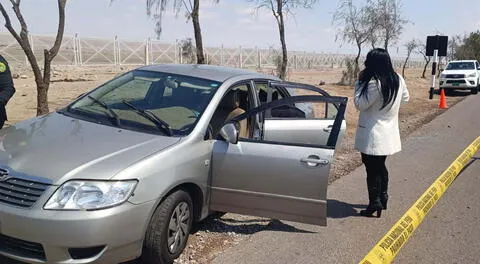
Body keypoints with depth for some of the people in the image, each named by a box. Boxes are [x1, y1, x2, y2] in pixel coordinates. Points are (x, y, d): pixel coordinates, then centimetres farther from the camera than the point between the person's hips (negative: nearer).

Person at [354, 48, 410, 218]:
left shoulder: (374, 83, -24)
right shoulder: (398, 79, 2)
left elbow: (360, 104, -15)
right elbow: (405, 98, 18)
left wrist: (359, 82, -9)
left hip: (373, 135, -8)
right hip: (389, 132, 8)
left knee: (372, 169, 2)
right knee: (380, 166, 22)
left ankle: (375, 203, 8)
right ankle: (383, 197, 33)